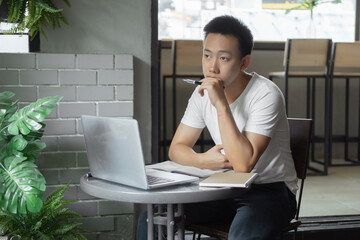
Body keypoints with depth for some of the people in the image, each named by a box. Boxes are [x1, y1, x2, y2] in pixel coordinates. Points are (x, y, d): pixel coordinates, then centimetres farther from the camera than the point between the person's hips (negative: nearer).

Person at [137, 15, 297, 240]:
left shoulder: (266, 95, -20)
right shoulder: (203, 92, 0)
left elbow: (244, 164, -29)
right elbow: (177, 148, 4)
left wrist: (221, 104, -31)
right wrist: (202, 160, -19)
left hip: (270, 189, -5)